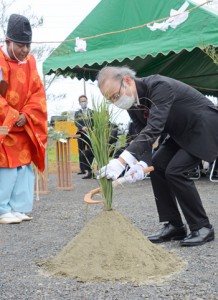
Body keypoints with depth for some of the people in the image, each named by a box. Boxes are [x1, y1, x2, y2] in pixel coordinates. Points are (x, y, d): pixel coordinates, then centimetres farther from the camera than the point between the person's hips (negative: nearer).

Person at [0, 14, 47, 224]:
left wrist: (26, 116, -8)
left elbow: (38, 93, 6)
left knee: (24, 167, 5)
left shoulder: (30, 62, 7)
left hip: (24, 127, 6)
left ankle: (18, 208, 12)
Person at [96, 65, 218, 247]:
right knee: (156, 166, -1)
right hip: (182, 133, 9)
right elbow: (142, 135, -3)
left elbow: (153, 128, -42)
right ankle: (174, 225, 6)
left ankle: (202, 227, -7)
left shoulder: (159, 86, -32)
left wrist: (122, 161, -50)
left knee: (175, 170, -20)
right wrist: (142, 164, -24)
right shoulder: (132, 102, -5)